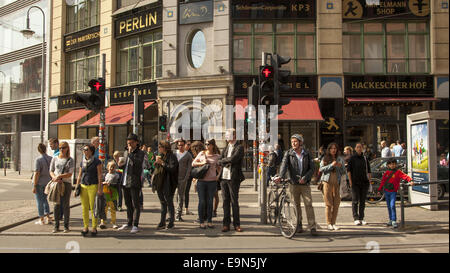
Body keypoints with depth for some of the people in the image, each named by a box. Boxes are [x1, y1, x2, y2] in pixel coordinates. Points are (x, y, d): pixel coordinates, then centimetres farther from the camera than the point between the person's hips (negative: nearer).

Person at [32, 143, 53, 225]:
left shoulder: (38, 160, -17)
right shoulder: (51, 159, -1)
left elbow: (37, 173, -18)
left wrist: (34, 186, -14)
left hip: (39, 182, -5)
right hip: (47, 182, 5)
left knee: (40, 201, 5)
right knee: (44, 200, 20)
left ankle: (41, 219, 12)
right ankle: (48, 217, 17)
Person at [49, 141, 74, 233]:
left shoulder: (70, 160, 1)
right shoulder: (55, 159, 10)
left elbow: (70, 174, -6)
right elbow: (51, 171, 10)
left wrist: (59, 176, -17)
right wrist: (55, 177, -9)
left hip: (66, 183, -2)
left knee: (66, 205, 1)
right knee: (56, 205, 3)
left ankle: (66, 226, 9)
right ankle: (56, 226, 12)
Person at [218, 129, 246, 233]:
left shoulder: (239, 147, -3)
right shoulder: (226, 147, 18)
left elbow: (233, 159, -17)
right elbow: (219, 162, 8)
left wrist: (223, 160, -3)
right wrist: (228, 161, -9)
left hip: (233, 178, -6)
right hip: (224, 177, 6)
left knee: (234, 202, 0)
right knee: (225, 202, 7)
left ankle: (236, 224, 9)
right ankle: (226, 224, 12)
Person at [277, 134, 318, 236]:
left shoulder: (307, 154, 5)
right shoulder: (288, 153, 3)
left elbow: (312, 168, 2)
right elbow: (284, 165, -12)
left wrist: (305, 178, -13)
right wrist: (281, 176, -30)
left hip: (305, 184, 0)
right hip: (293, 184, 0)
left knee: (309, 204, -7)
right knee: (296, 205, 8)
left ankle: (312, 227, -4)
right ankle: (298, 226, 20)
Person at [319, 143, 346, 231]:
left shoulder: (340, 159, 13)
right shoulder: (325, 158, 6)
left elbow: (343, 172, 12)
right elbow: (321, 169, -7)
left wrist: (340, 166, -8)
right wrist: (331, 165, -16)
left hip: (337, 183, 3)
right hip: (327, 182, -2)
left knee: (336, 204, 0)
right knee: (328, 204, -1)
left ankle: (333, 223, 9)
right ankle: (329, 223, 4)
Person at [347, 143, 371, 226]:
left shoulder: (365, 158, 9)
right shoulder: (352, 158, -2)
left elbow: (368, 170, 14)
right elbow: (348, 170, -3)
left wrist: (369, 180, 5)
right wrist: (350, 181, -9)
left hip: (364, 182, 4)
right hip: (355, 183, -4)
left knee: (362, 201, 9)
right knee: (355, 201, -3)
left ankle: (361, 218, 17)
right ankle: (356, 218, 1)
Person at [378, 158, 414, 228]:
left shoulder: (398, 172, -4)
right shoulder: (386, 173, 8)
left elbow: (405, 176, -18)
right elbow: (383, 182, 14)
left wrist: (410, 181, -35)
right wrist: (379, 190, 16)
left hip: (393, 192, -5)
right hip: (386, 191, 5)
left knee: (392, 205, -17)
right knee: (389, 206, 12)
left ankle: (394, 221, -14)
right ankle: (390, 220, 25)